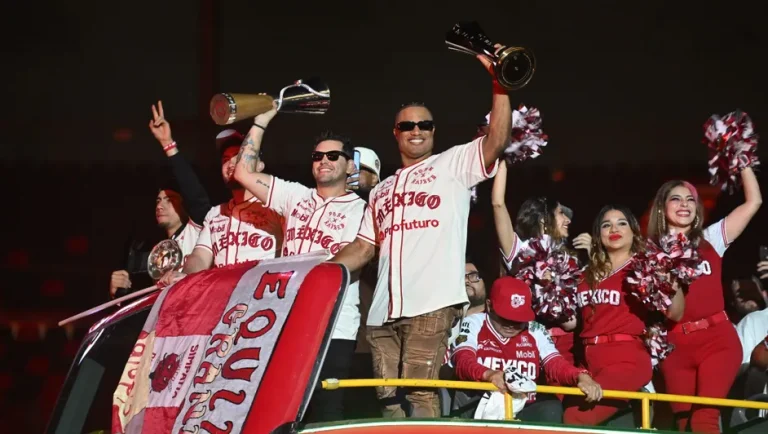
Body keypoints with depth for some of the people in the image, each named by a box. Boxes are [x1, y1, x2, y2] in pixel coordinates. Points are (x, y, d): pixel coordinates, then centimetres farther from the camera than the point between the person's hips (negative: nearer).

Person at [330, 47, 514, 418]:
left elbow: (497, 140, -6)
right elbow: (364, 247, 25)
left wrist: (499, 84, -16)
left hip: (432, 303, -6)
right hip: (383, 311, 6)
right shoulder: (381, 190, 27)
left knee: (420, 394, -13)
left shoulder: (453, 164, 10)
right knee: (390, 400, 2)